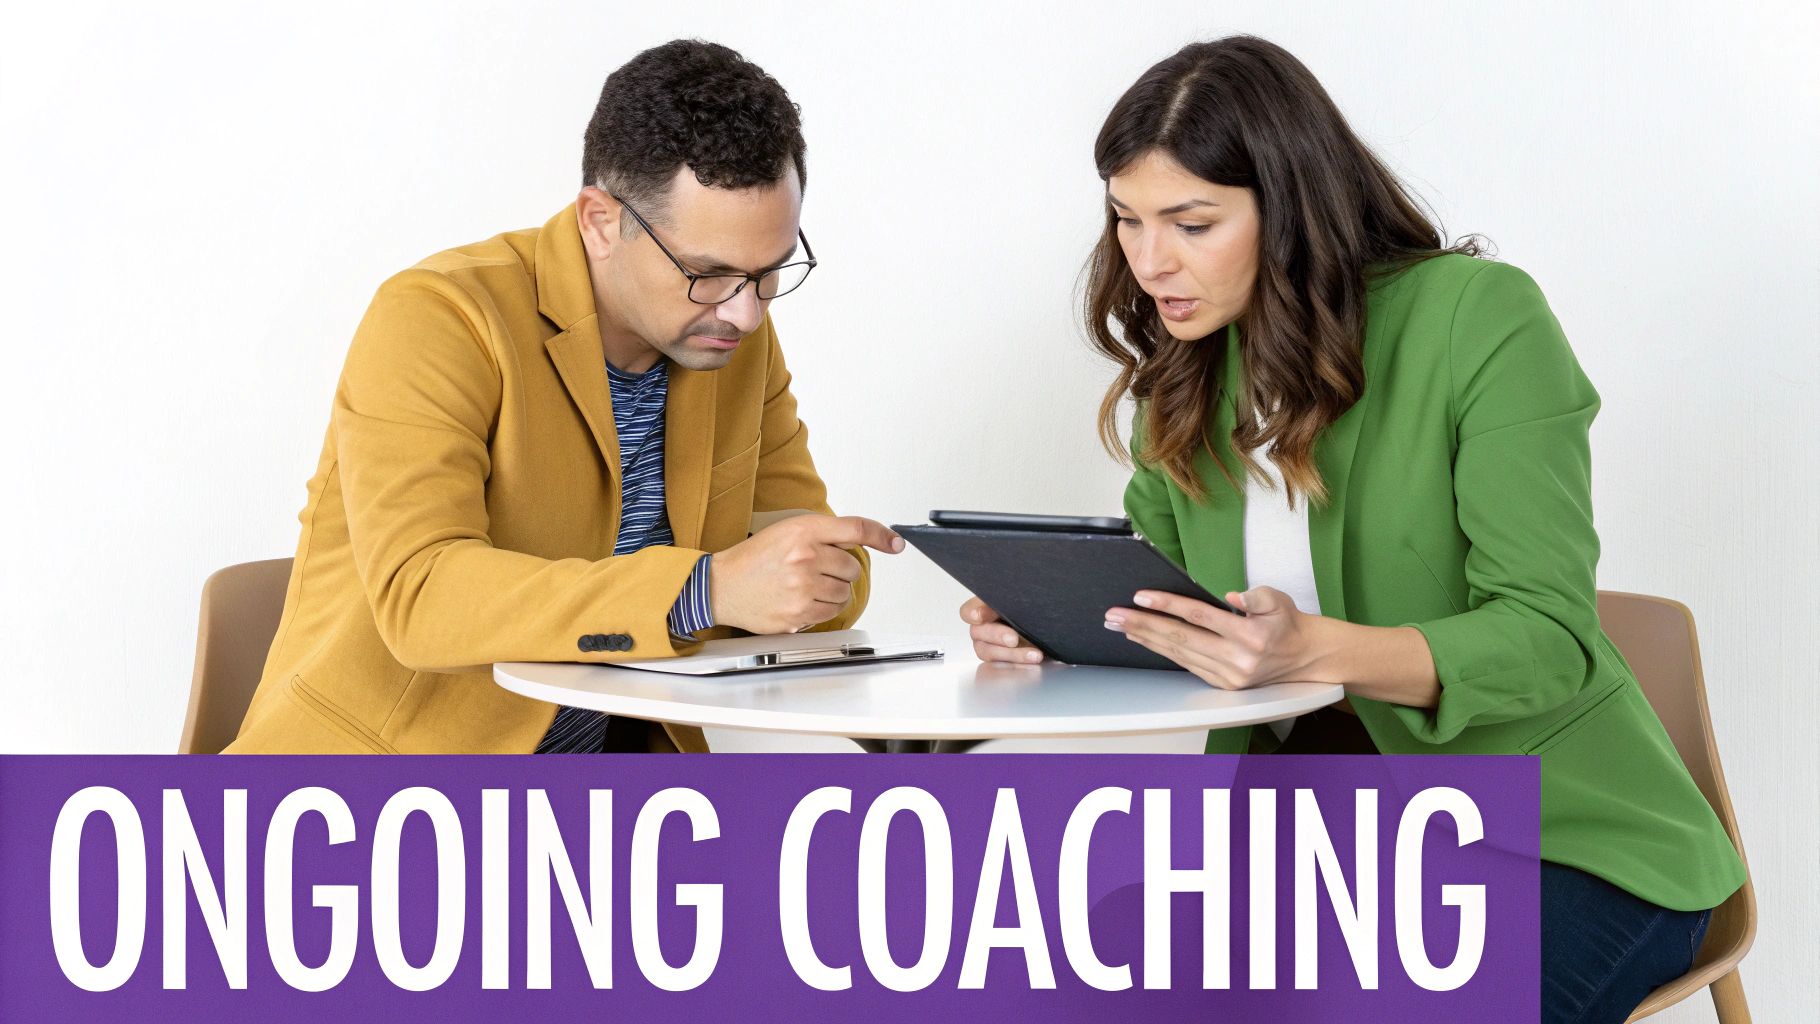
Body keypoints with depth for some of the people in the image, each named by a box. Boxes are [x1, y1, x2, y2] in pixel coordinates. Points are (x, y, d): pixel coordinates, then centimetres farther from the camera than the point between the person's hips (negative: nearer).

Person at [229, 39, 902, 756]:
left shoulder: (738, 335, 3)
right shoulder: (433, 319, -17)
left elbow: (810, 576, 10)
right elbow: (418, 595, -29)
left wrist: (823, 573, -16)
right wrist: (708, 589, -37)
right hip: (381, 752, -4)